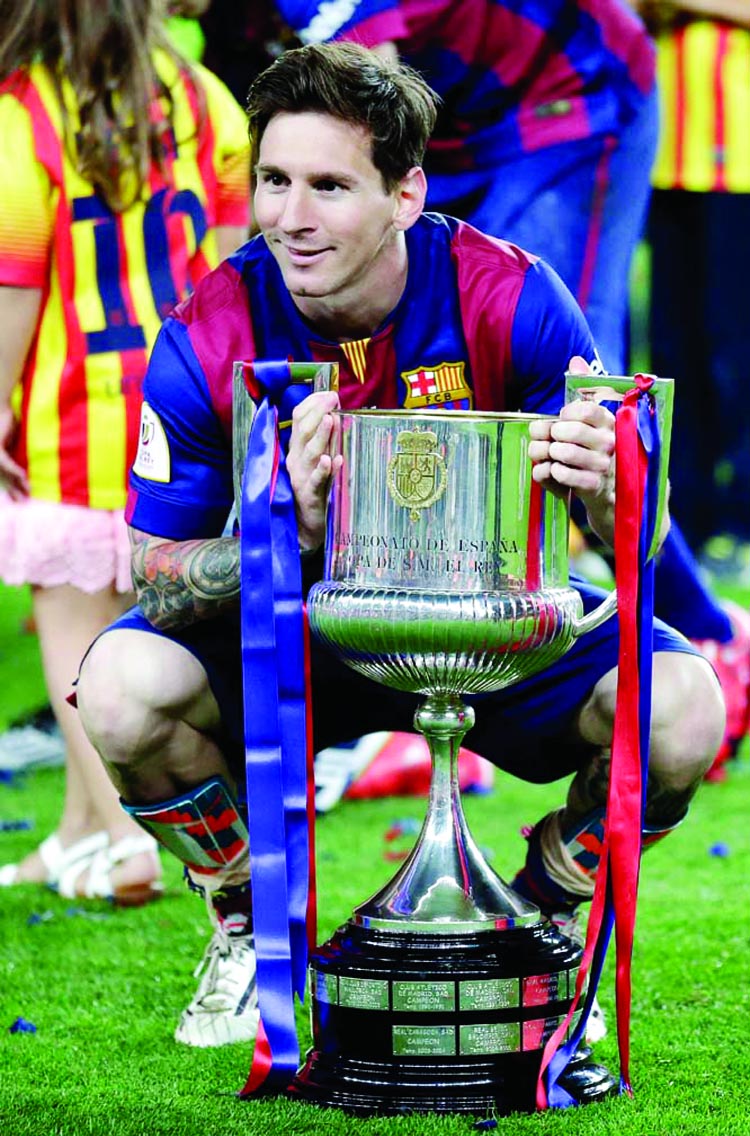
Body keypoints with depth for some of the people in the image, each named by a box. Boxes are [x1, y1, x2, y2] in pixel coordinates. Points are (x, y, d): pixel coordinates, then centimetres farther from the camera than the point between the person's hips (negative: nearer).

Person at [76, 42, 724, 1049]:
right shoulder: (208, 340, -19)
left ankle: (544, 923, 7)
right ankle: (250, 928, 3)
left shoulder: (509, 297, -20)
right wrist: (283, 534, -37)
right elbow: (155, 571, -15)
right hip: (292, 633, 0)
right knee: (125, 688, -29)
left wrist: (604, 491, -41)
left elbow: (642, 540, -14)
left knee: (683, 708, -26)